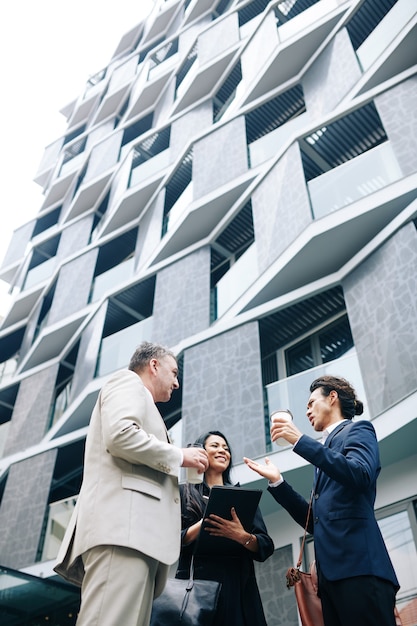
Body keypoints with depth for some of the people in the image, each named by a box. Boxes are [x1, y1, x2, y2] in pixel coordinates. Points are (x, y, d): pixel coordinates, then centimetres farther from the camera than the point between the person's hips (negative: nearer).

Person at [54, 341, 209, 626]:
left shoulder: (139, 398, 36)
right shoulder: (128, 381, 9)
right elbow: (119, 434, -12)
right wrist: (179, 456, -2)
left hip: (134, 528, 10)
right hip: (123, 521, -10)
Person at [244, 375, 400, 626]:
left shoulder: (358, 430, 5)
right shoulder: (329, 445, 26)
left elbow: (360, 475, -18)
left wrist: (301, 441, -15)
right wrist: (277, 481, 15)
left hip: (358, 565, -8)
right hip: (332, 571, 8)